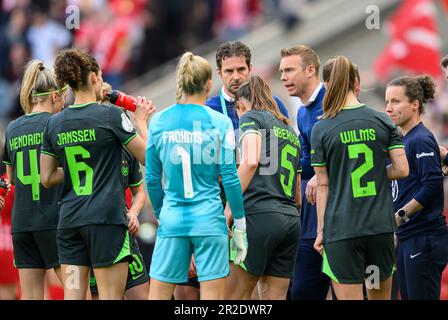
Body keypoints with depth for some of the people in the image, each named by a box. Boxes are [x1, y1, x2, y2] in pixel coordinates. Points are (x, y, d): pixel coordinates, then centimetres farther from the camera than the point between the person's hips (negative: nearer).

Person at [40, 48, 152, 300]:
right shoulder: (111, 116, -6)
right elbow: (147, 157, 0)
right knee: (111, 297, -3)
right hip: (106, 218, -5)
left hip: (69, 220, 5)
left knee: (73, 295, 3)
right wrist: (142, 122, 14)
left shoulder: (55, 123, 8)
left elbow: (47, 178, 11)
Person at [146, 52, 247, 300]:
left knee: (157, 296, 6)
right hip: (209, 219, -2)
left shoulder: (158, 121, 3)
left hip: (171, 220, 2)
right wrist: (240, 226, 3)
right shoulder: (219, 122, -4)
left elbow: (152, 178, 7)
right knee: (212, 297, 1)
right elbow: (230, 177, -5)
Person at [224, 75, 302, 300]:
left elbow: (251, 161, -14)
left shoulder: (251, 117, 4)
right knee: (275, 298, 5)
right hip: (292, 220, 7)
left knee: (233, 297, -5)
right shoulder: (291, 132, 27)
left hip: (260, 215, -7)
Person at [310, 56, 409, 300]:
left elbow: (323, 185, -1)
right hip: (381, 225, 3)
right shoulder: (383, 122, 3)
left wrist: (320, 231, 6)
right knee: (381, 297, 16)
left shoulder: (322, 130, -4)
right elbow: (402, 169, 1)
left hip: (341, 231, -3)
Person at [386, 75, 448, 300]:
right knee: (408, 297, 10)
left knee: (421, 297, -8)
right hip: (407, 238, 9)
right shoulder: (403, 140, 16)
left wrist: (400, 215, -15)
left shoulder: (421, 140, -12)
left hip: (424, 240, -9)